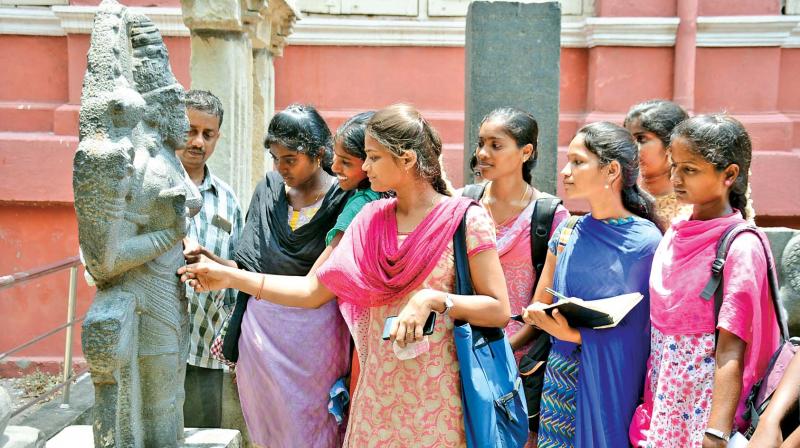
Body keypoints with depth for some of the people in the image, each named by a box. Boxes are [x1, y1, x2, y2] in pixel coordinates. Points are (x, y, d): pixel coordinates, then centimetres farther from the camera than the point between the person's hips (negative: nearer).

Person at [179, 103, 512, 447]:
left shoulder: (465, 218, -9)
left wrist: (433, 299, -22)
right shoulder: (371, 219, 6)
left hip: (437, 398, -4)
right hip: (378, 393, 5)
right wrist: (231, 277, 1)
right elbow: (312, 291, 5)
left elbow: (499, 311, -10)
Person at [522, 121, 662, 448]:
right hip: (560, 379, 4)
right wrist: (538, 314, -11)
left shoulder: (646, 242, -12)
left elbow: (638, 331, -10)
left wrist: (575, 335, -21)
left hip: (611, 384, -4)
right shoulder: (567, 233, 4)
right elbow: (536, 308, 11)